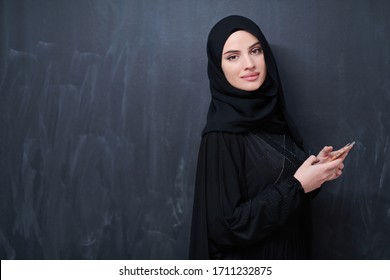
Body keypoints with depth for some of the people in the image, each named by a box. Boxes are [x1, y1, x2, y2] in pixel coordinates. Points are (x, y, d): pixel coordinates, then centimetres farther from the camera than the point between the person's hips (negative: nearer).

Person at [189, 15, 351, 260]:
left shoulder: (271, 114, 0)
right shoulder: (222, 133, -20)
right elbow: (225, 226, -22)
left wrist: (316, 171, -7)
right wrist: (297, 185, -21)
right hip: (248, 266, -7)